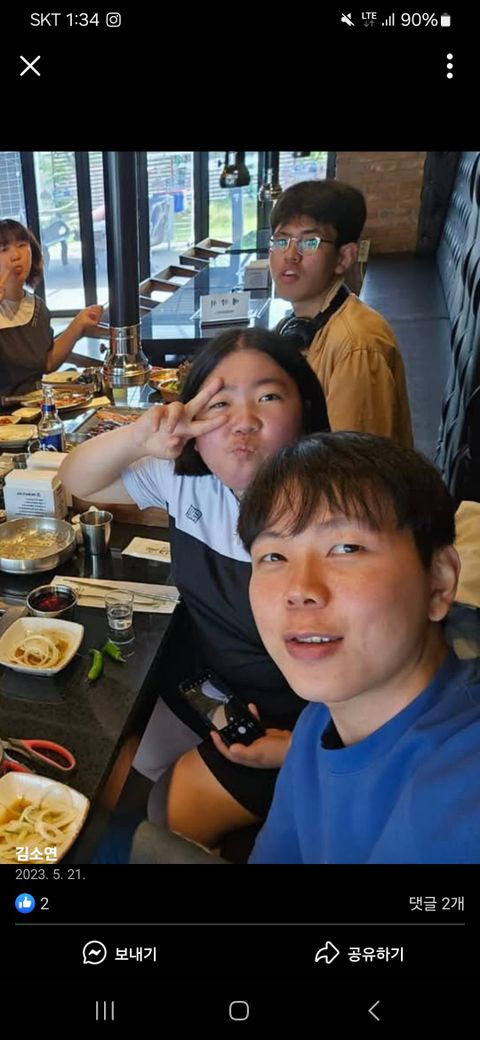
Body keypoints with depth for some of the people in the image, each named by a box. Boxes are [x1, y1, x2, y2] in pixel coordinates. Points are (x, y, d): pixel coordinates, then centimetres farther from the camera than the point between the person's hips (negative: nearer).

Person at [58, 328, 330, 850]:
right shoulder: (185, 478, -12)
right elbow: (77, 482, -5)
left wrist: (302, 745, -23)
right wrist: (137, 437, -26)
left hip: (285, 721, -4)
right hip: (193, 681, 5)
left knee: (179, 810, -3)